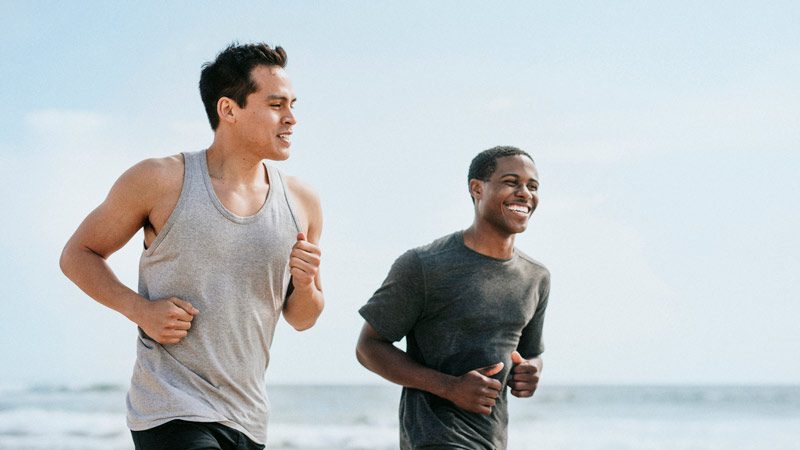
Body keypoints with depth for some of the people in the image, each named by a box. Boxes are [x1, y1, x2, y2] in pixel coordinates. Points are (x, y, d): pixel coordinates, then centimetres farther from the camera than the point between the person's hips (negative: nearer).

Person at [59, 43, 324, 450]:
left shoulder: (301, 203, 6)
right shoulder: (160, 180, -5)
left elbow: (301, 319, 15)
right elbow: (78, 254, 4)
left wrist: (306, 285, -8)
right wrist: (138, 308, -12)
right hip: (171, 412, -5)